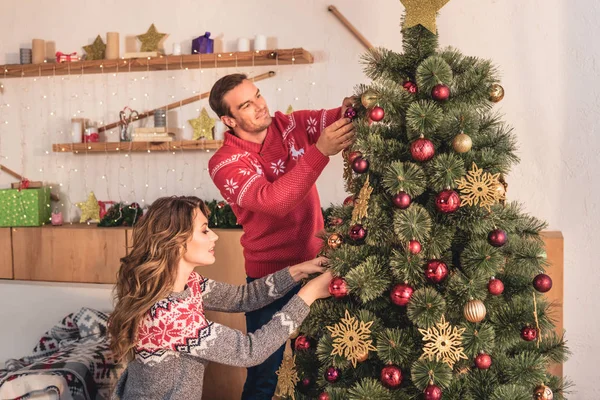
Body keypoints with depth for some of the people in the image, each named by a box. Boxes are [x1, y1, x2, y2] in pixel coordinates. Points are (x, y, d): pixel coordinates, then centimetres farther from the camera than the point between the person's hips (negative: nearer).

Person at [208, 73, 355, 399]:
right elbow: (272, 200, -32)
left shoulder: (293, 124, -3)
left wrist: (352, 109, -36)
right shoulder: (224, 163, -17)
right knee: (263, 373, 12)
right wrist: (320, 151, -40)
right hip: (270, 276, -4)